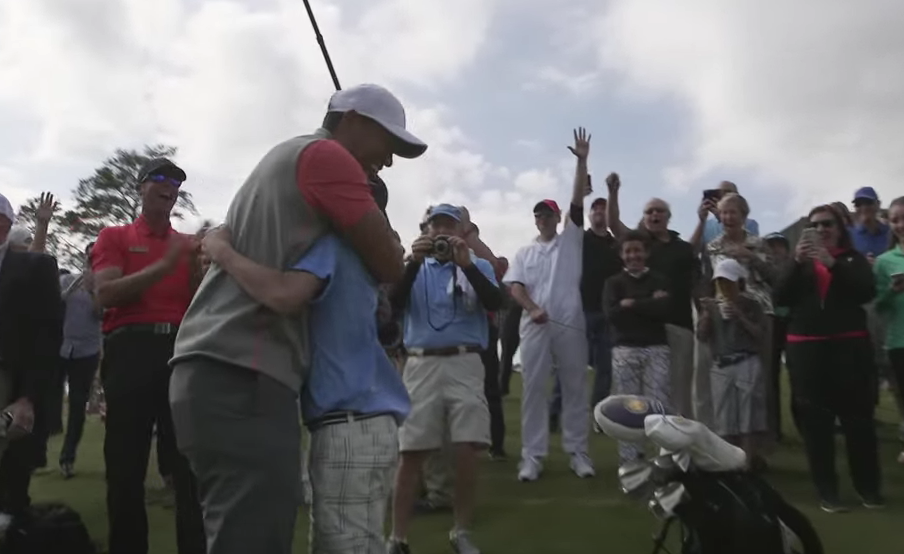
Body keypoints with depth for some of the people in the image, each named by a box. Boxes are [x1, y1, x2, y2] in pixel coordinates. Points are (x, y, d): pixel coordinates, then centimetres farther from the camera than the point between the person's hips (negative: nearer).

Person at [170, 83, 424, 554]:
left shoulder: (284, 158, 26)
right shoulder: (325, 155, -2)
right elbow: (389, 267, -4)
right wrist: (386, 238, 20)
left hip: (214, 372, 10)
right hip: (243, 380, -10)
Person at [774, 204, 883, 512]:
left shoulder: (853, 258, 10)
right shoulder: (800, 262, 13)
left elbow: (867, 292, -7)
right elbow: (781, 298, 0)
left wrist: (833, 263, -17)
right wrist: (798, 263, -12)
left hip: (849, 345, -1)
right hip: (806, 347, 1)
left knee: (858, 416, -1)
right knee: (815, 421, 1)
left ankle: (868, 486, 14)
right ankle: (826, 490, 9)